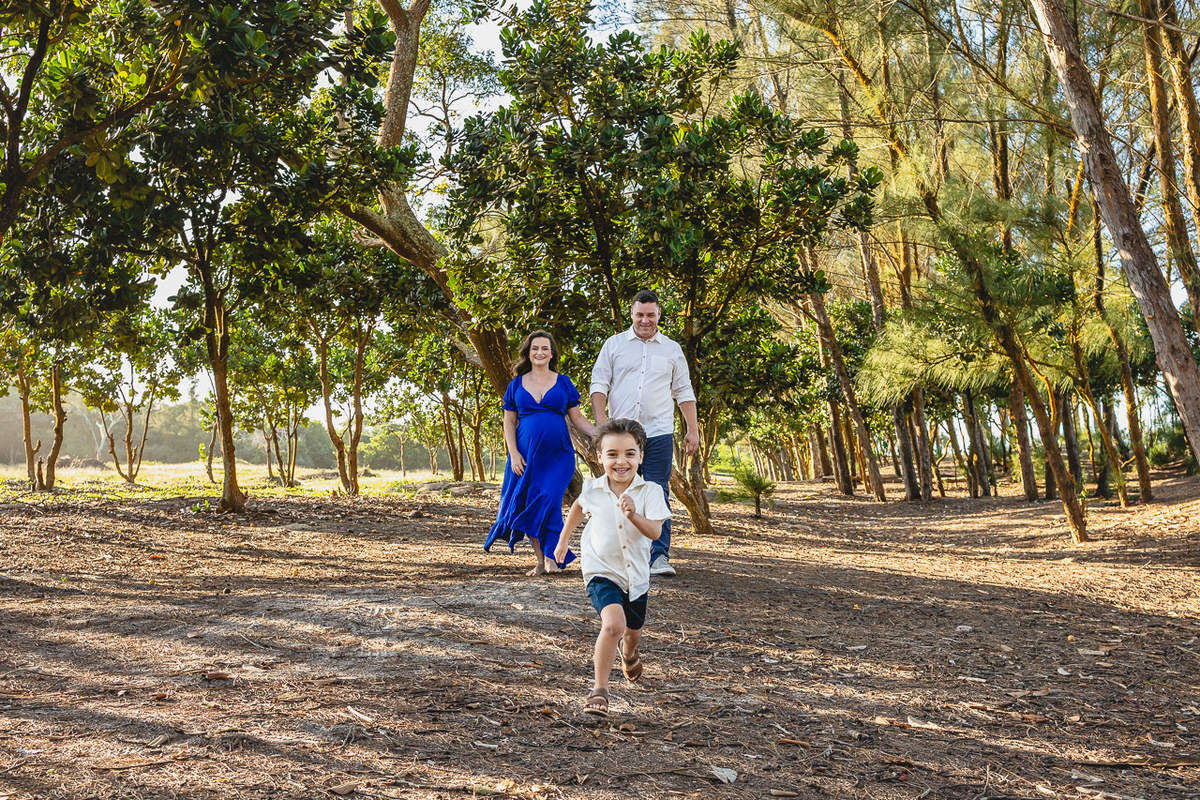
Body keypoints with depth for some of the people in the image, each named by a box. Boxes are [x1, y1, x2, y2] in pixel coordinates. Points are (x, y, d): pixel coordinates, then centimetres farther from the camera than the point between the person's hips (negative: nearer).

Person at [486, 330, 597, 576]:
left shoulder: (563, 383, 8)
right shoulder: (517, 385, 10)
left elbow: (577, 418, 9)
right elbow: (509, 422, 10)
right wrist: (513, 454, -2)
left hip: (557, 454, -2)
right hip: (526, 454, 2)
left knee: (548, 499, -17)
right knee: (530, 505, 1)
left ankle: (551, 556, -6)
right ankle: (541, 561, 9)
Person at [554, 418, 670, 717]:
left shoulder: (650, 491, -14)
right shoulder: (593, 488, -8)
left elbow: (655, 532, -23)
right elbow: (578, 507, 15)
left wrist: (633, 515, -41)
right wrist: (563, 540, 24)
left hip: (636, 575, 2)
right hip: (601, 571, -2)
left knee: (633, 632, 22)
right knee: (614, 623, -27)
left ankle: (628, 653, 61)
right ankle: (599, 689, -15)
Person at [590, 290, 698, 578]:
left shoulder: (672, 349, 13)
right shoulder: (614, 344, 10)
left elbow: (684, 392, 15)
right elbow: (599, 385, 6)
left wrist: (693, 430, 8)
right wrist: (602, 422, -6)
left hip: (658, 433, 0)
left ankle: (659, 557, -7)